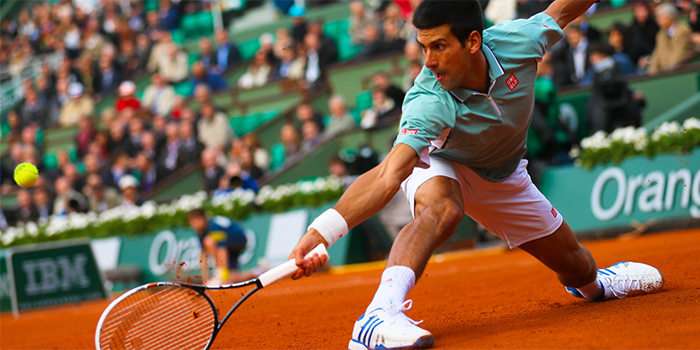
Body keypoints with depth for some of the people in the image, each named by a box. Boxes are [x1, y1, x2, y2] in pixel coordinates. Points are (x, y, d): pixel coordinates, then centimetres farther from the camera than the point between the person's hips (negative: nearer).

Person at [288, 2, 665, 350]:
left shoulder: (516, 40, -31)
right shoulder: (429, 103, -42)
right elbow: (388, 176, -53)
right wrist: (319, 232, -66)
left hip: (503, 176, 5)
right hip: (437, 166, -5)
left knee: (576, 268, 15)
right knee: (442, 207, -42)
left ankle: (593, 282, 54)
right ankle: (378, 317, -54)